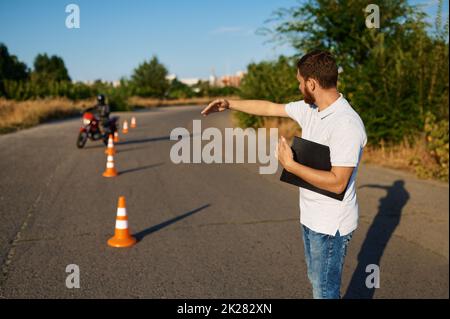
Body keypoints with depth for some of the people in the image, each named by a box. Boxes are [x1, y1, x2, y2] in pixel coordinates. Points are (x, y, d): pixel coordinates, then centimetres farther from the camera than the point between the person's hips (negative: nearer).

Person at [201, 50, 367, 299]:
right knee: (316, 281, 23)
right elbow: (270, 108, 14)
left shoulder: (346, 125, -26)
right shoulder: (309, 109, 1)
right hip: (311, 217, 9)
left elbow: (337, 183, -28)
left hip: (331, 225, -8)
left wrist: (290, 165, -24)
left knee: (325, 291, 6)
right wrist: (230, 104, 17)